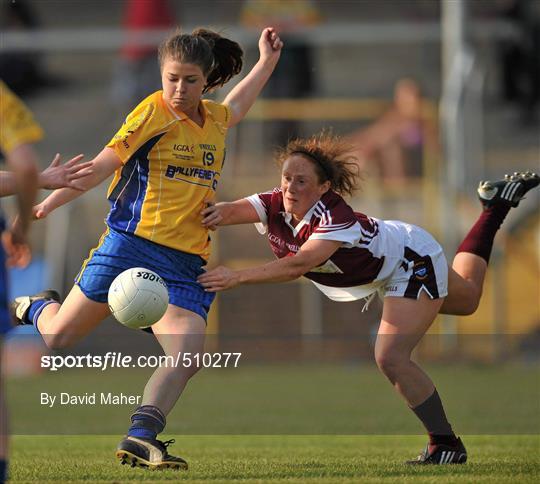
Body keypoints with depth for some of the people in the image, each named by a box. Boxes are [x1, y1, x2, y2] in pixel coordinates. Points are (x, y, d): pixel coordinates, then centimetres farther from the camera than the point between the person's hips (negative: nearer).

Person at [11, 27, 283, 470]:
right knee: (60, 338, 7)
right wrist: (46, 205, -13)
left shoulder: (214, 120, 13)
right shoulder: (153, 113, -6)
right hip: (132, 245, -4)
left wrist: (268, 60, 43)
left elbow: (235, 108, 40)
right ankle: (38, 307, 42)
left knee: (187, 355, -20)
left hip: (187, 264, 4)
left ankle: (141, 438, -21)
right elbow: (101, 167, -9)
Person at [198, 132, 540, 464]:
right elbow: (235, 210, -40)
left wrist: (237, 277, -59)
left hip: (415, 261, -8)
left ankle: (446, 445, -5)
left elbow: (298, 265, -54)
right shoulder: (275, 206, -21)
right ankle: (497, 204, 55)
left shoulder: (335, 218, -39)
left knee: (392, 359, -22)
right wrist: (216, 213, -63)